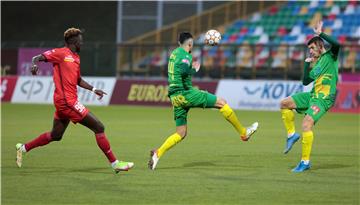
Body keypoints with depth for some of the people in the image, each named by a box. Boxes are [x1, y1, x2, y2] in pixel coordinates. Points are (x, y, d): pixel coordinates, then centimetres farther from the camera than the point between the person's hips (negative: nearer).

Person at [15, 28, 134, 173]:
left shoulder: (76, 57, 18)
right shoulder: (61, 53, -7)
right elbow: (38, 57, -10)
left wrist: (93, 89, 20)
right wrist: (34, 64, -32)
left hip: (62, 102, 10)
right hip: (67, 101, -10)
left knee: (55, 136, 20)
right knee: (99, 127, -8)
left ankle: (23, 148, 29)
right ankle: (114, 163, -5)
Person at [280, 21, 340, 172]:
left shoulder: (330, 56, -2)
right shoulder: (316, 63, 20)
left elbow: (336, 44, -24)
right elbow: (305, 82, 20)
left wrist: (320, 34, -17)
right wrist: (307, 65, 11)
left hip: (324, 98, -9)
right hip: (313, 94, 9)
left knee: (307, 123, -22)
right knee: (284, 104, 8)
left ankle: (305, 161, -17)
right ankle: (292, 134, 14)